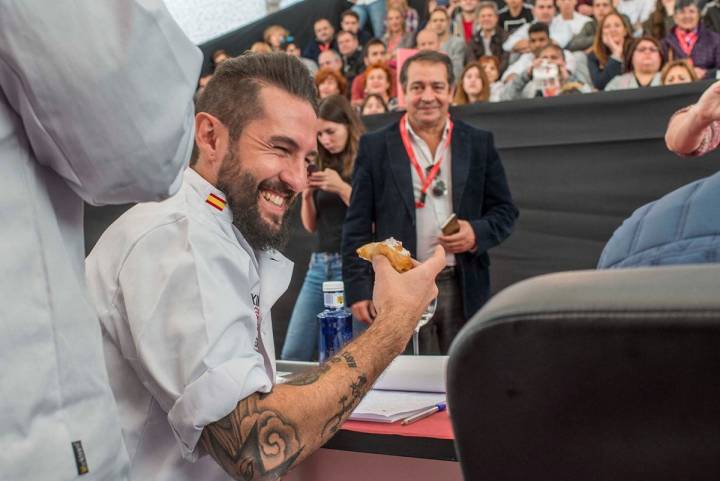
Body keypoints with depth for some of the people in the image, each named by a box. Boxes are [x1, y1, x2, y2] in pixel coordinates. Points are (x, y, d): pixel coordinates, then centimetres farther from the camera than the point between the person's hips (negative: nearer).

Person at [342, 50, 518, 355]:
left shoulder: (479, 144, 9)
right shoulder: (375, 147, 4)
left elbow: (505, 211, 11)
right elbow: (357, 226, 2)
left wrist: (478, 233, -10)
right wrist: (358, 289, -5)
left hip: (464, 290, 2)